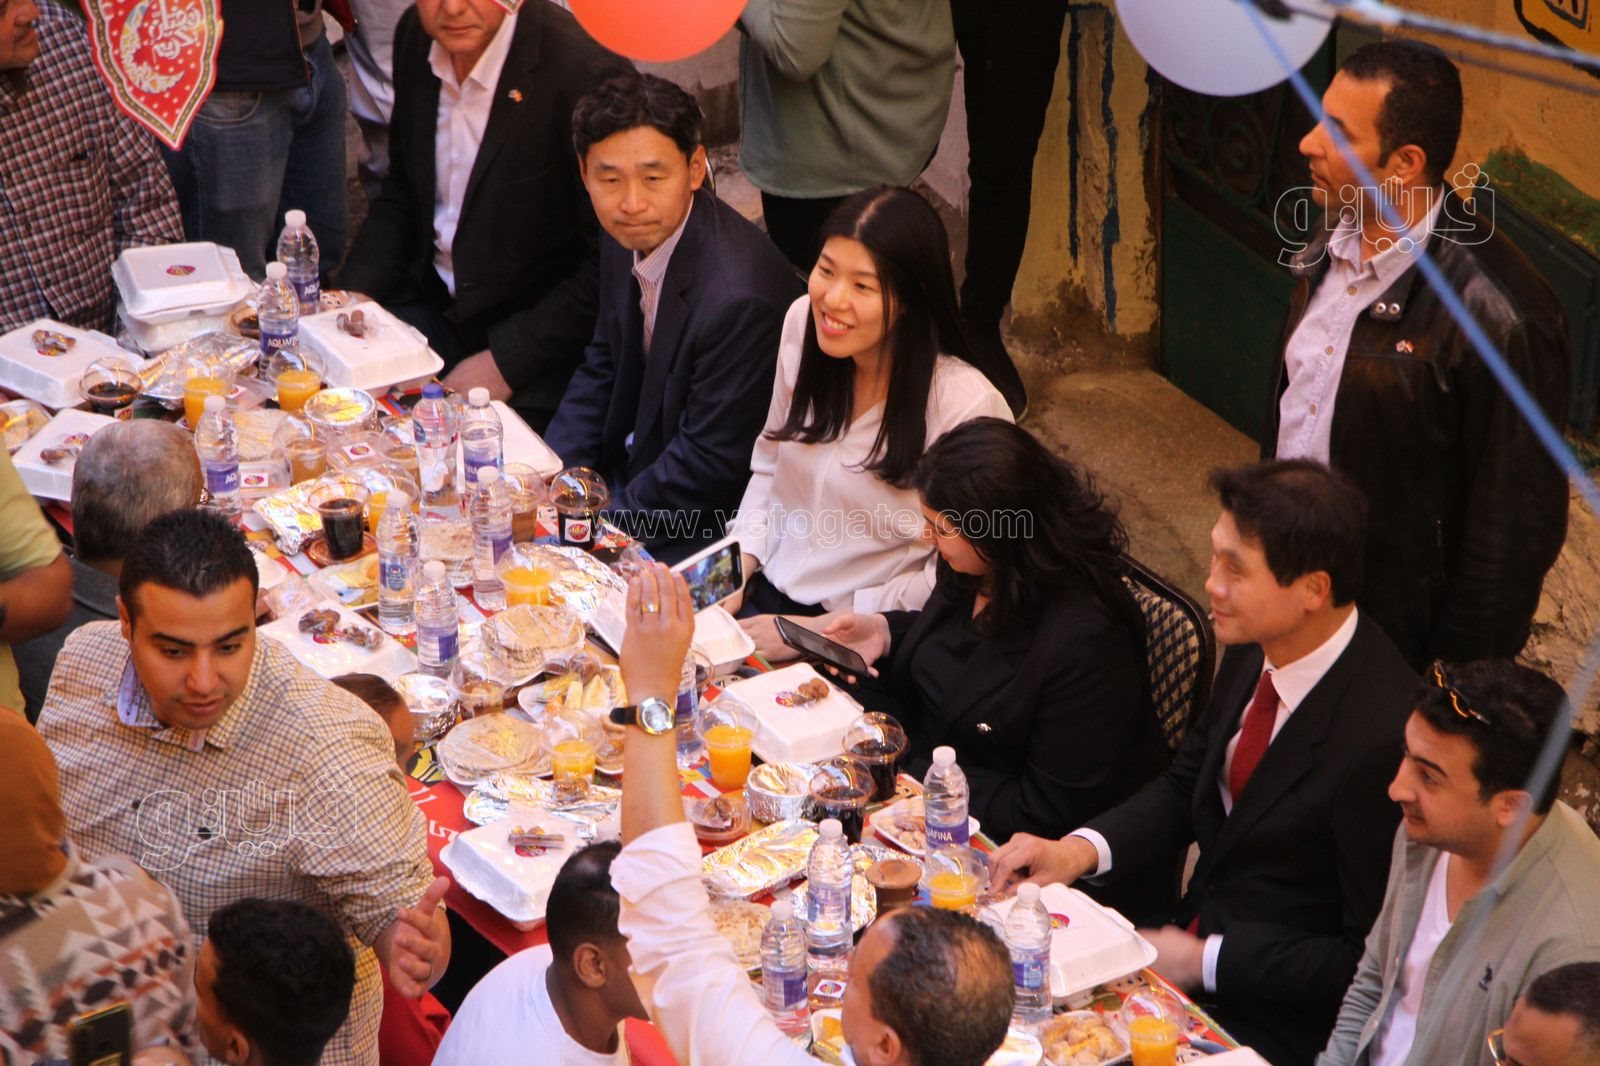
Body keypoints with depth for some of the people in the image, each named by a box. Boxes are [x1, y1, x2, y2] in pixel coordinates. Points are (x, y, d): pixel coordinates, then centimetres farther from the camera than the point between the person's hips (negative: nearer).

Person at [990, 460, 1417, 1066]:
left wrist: (1205, 961, -17)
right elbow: (1184, 787, 11)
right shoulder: (1255, 652, -4)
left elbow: (1374, 962, -21)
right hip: (1192, 936, 7)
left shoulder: (1384, 737, -28)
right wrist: (1079, 850, -6)